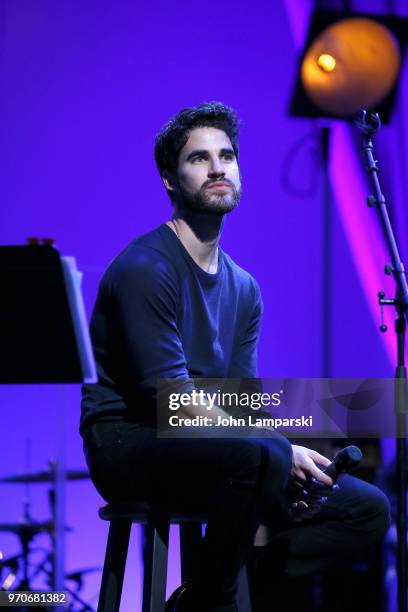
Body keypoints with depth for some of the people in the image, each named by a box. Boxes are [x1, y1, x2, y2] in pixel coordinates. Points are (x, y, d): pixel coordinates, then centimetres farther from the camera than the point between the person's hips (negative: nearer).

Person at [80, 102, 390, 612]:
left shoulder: (243, 288, 14)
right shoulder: (145, 269, -13)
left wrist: (283, 457, -10)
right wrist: (281, 448, -20)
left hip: (217, 450, 8)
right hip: (128, 445, -8)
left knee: (368, 511, -1)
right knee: (262, 455, -37)